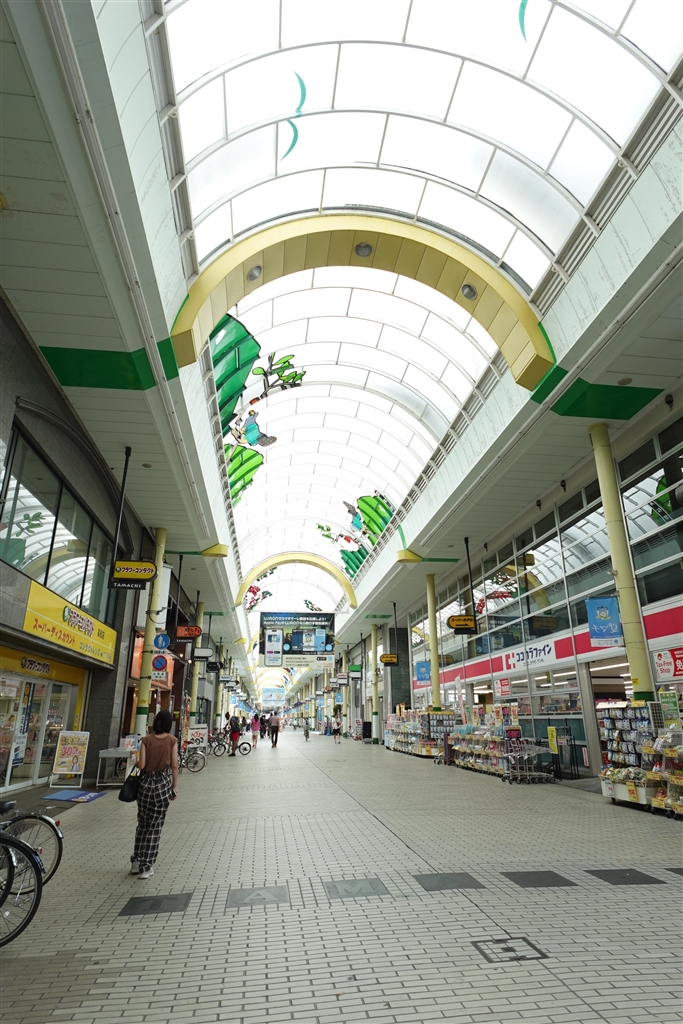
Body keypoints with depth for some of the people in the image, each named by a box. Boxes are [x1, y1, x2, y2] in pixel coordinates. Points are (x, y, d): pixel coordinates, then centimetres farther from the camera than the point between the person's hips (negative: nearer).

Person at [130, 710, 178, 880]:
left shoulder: (146, 740, -6)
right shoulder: (172, 740, -7)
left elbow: (141, 765, -10)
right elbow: (174, 766, -6)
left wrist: (136, 762, 13)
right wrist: (174, 786, 4)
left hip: (146, 782, 1)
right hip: (163, 783, -1)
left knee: (142, 823, 19)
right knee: (155, 826, 9)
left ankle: (136, 861, 24)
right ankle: (146, 866, 13)